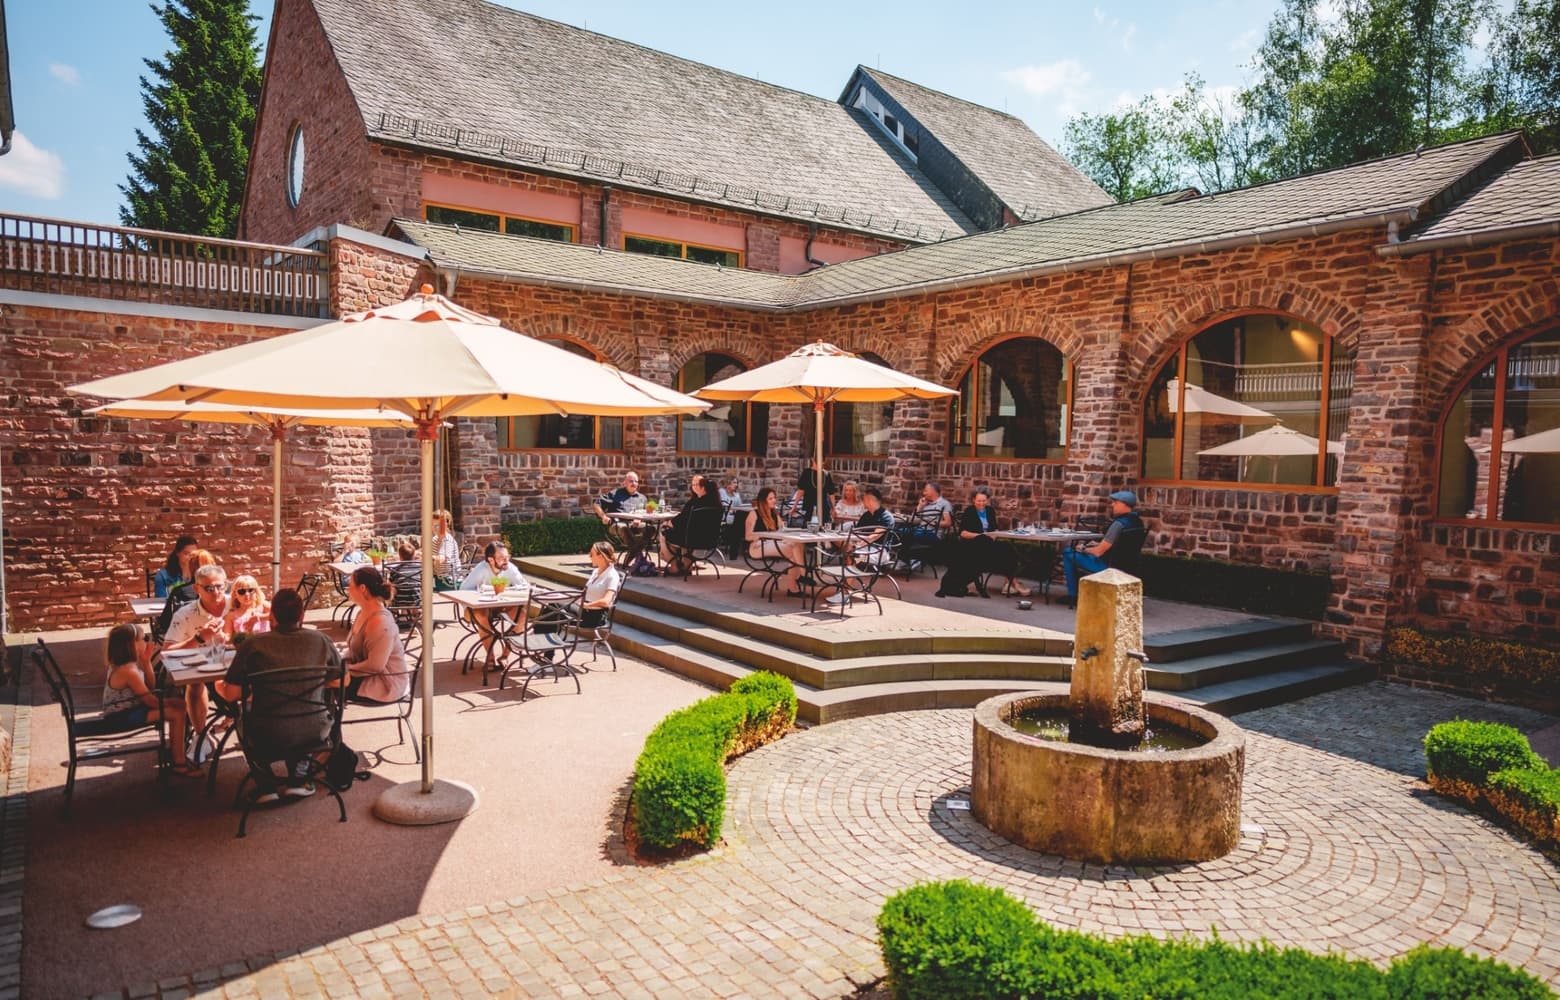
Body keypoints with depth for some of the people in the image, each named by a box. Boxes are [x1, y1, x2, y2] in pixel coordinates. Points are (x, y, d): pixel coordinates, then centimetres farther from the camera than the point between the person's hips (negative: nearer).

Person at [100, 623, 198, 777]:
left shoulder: (125, 665, 5)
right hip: (120, 718, -10)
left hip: (127, 709, 10)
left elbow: (150, 686, 9)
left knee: (179, 704, 10)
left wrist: (146, 661, -2)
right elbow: (150, 701, -22)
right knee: (177, 713, -18)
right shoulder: (129, 671, -26)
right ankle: (179, 764, -10)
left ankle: (174, 750, 20)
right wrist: (169, 703, -4)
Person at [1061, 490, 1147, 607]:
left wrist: (1084, 549, -3)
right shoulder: (1138, 522, 0)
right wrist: (1099, 544, 15)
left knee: (1068, 553, 3)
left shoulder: (1119, 524, -27)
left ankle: (1073, 596, 11)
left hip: (1107, 566, -9)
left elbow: (1098, 552, -23)